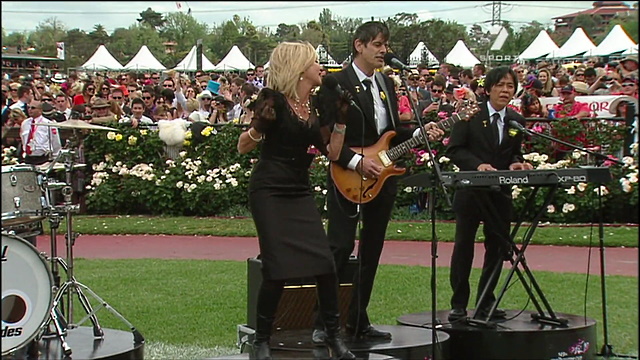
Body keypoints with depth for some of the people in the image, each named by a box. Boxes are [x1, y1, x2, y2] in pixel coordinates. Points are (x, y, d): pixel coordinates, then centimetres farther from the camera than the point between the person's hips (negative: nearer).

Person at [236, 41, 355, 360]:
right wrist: (260, 123, -24)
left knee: (325, 264, -3)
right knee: (277, 268, -10)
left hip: (300, 193, 6)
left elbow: (332, 154, 14)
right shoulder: (275, 100, -7)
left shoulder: (315, 108, 12)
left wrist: (341, 120, 8)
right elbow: (243, 147, -6)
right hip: (269, 192, -6)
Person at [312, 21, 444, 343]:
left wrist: (420, 133, 2)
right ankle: (322, 323, -2)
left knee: (371, 252, 10)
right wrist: (356, 162, -20)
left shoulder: (387, 84, 14)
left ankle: (358, 321, 18)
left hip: (382, 179, 7)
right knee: (339, 249, -9)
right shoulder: (336, 83, -8)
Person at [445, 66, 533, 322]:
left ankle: (486, 301, 18)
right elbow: (454, 150, -7)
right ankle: (459, 304, 7)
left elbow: (515, 154, 16)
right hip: (471, 192, -4)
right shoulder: (470, 115, -4)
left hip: (501, 194, 4)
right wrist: (478, 165, -22)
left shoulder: (516, 121, 9)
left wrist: (516, 164, -7)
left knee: (498, 247, 6)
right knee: (463, 245, 0)